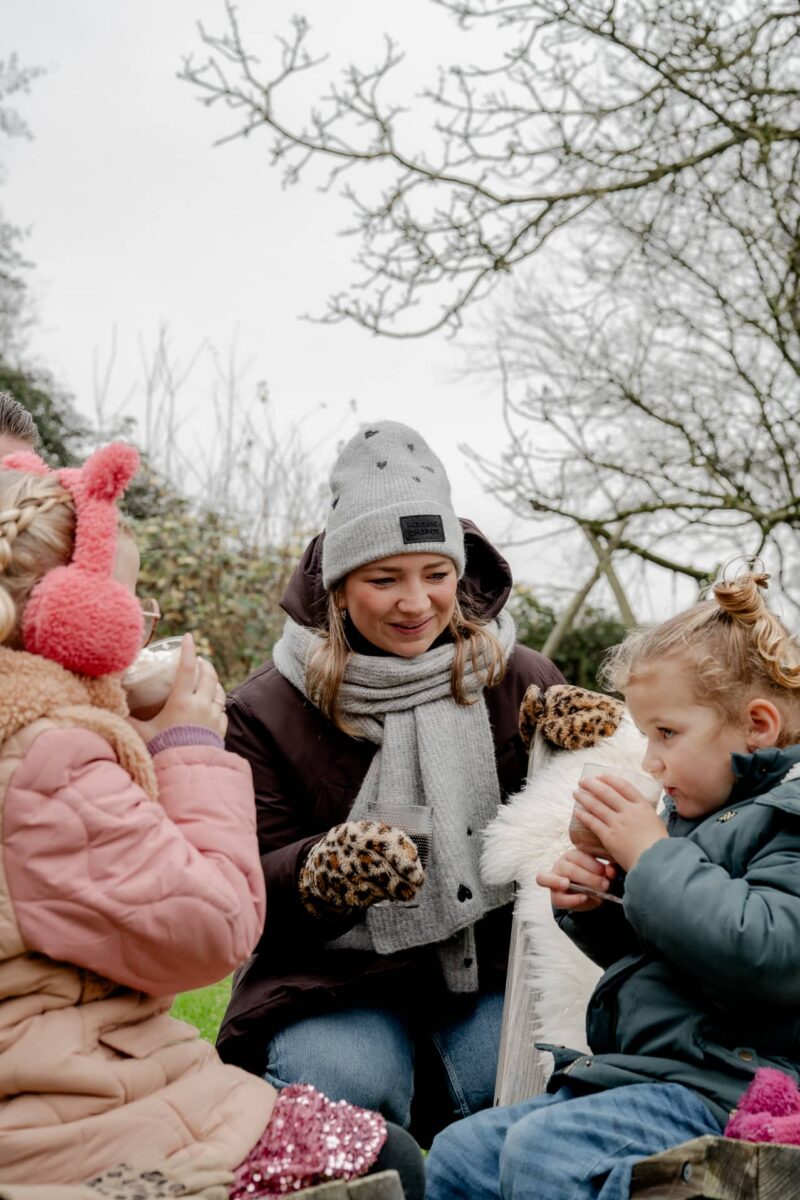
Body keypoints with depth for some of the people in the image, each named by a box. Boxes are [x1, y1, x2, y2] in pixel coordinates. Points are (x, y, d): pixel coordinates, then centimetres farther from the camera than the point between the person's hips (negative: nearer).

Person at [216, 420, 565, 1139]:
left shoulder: (522, 681, 3)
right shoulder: (267, 710, -1)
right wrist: (324, 871, -26)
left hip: (497, 970, 1)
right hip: (334, 979, 0)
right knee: (342, 1085, -29)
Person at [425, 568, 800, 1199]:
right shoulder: (699, 811, 16)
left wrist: (652, 857, -19)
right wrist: (594, 909, 6)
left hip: (723, 1088, -10)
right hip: (647, 1072, 10)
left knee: (541, 1149, -28)